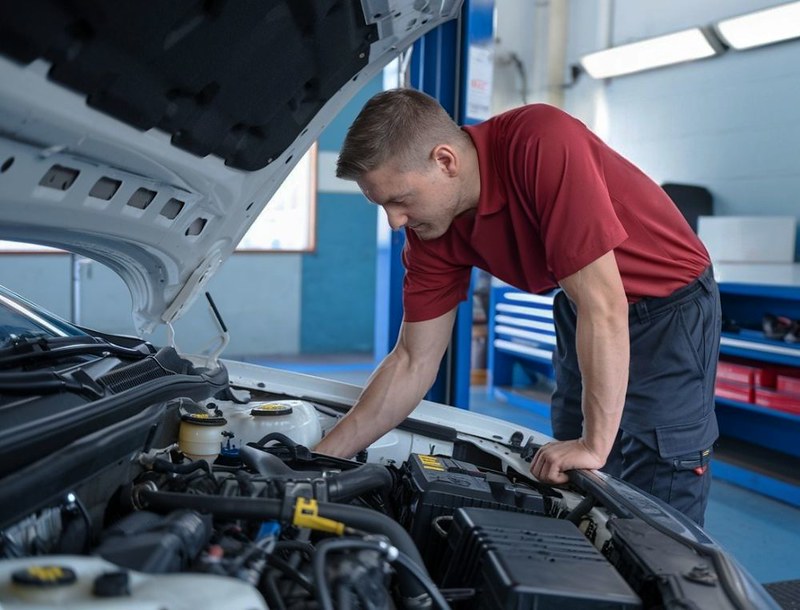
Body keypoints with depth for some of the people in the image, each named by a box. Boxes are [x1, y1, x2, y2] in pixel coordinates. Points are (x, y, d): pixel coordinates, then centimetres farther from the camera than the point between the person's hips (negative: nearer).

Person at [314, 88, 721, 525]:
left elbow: (603, 306, -33)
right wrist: (322, 458, -7)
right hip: (583, 316, 6)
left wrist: (595, 445, -29)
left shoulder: (543, 143, -34)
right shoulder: (430, 229, -11)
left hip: (670, 308, -6)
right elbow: (413, 362, -5)